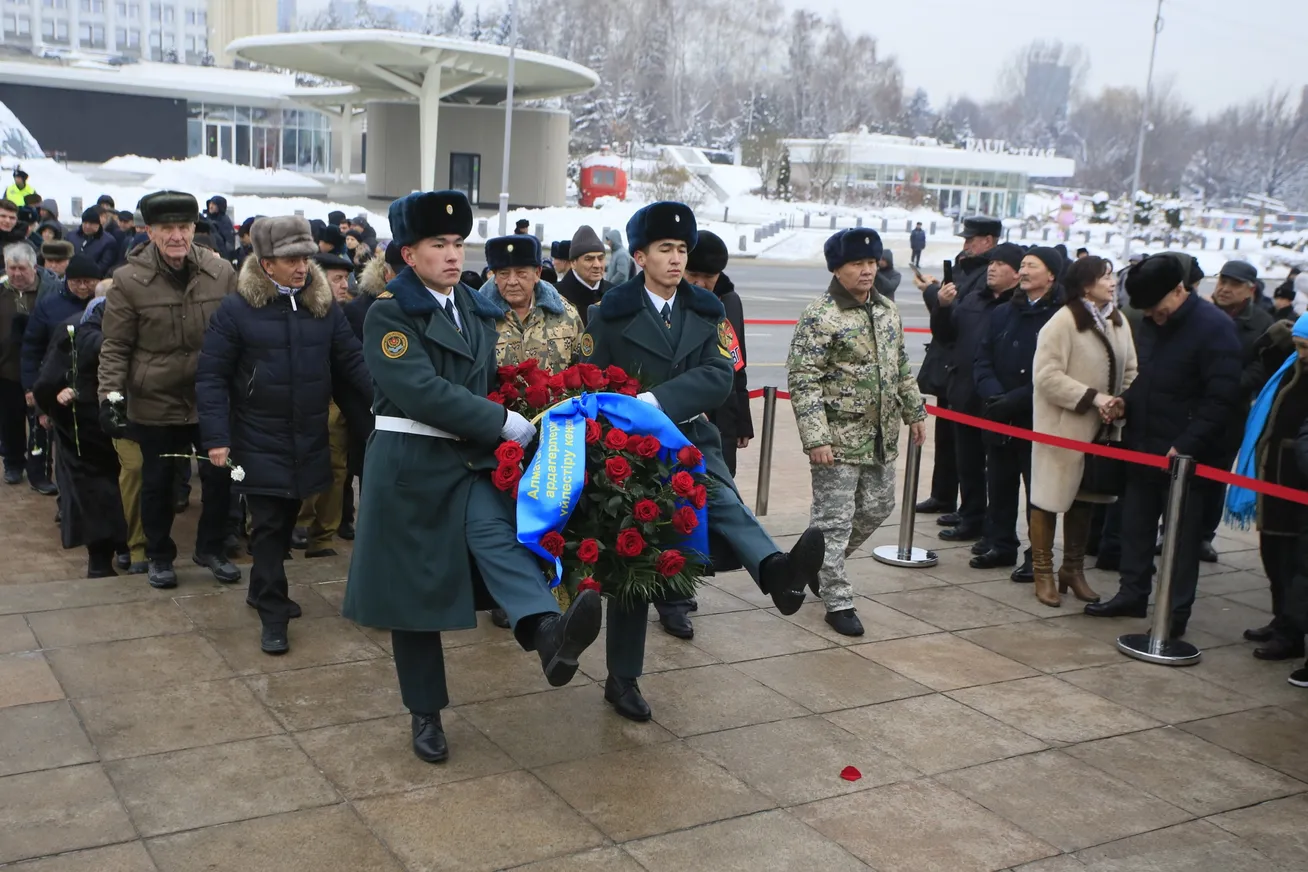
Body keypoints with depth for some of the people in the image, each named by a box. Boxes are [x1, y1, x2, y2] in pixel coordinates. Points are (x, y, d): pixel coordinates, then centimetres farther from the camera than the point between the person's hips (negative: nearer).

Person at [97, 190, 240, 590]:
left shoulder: (221, 272, -5)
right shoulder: (129, 280, -10)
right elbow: (116, 346, -6)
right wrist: (110, 395, -14)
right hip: (155, 402, -1)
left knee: (219, 475, 10)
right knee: (158, 482, 13)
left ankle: (211, 548, 31)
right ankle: (159, 556, 32)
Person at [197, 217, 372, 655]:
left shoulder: (324, 305, 2)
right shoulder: (236, 309, -10)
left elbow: (352, 361, 4)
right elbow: (211, 376, -8)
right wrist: (216, 437, -14)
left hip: (309, 439, 4)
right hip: (260, 442, -4)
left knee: (287, 521, 17)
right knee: (269, 525, -2)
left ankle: (263, 590, 36)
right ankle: (273, 614, 7)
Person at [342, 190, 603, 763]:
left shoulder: (476, 311, 14)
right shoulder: (388, 313, -7)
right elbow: (420, 390, -20)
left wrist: (512, 424, 3)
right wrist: (503, 423, -20)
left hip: (472, 460, 4)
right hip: (409, 465, -3)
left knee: (496, 531, -28)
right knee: (414, 587, 6)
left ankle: (549, 635, -52)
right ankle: (425, 712, 21)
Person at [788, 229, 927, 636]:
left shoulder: (887, 310, 9)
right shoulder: (819, 316, -13)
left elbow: (902, 367, 20)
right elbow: (802, 381, -17)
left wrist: (914, 411, 18)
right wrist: (815, 438, -22)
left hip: (882, 437, 8)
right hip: (837, 438, -8)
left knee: (878, 508, 17)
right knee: (835, 520, 0)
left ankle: (818, 562, 37)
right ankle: (838, 602, 10)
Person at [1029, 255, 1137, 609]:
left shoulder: (1119, 322, 7)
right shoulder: (1063, 321, -14)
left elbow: (1129, 372, 12)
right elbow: (1046, 375, -19)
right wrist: (1092, 397, -23)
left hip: (1102, 428, 6)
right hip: (1063, 426, -6)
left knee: (1084, 500, 15)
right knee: (1049, 498, 2)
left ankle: (1073, 569, 29)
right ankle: (1043, 572, 15)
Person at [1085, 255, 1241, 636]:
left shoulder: (1214, 328, -15)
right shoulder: (1151, 324, 9)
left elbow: (1220, 399, -18)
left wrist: (1185, 446, -22)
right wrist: (1126, 401, 1)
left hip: (1184, 454, -7)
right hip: (1143, 445, 7)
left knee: (1181, 534, 2)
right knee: (1136, 524, 15)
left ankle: (1176, 613, 11)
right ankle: (1132, 594, 28)